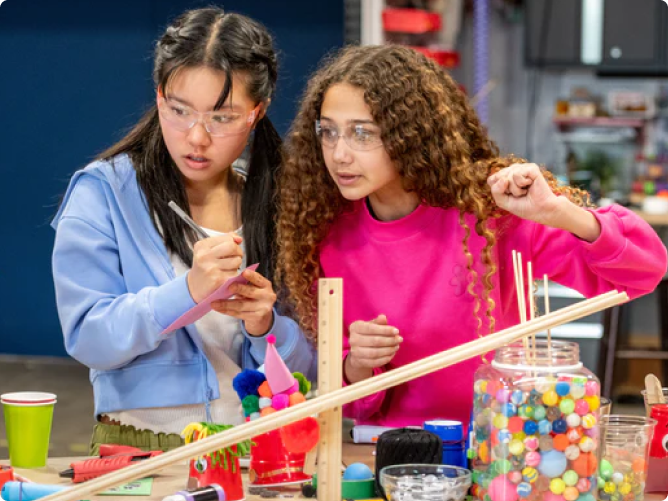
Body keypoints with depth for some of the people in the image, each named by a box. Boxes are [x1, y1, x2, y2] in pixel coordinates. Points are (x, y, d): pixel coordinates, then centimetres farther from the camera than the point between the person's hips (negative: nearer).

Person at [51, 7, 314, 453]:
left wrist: (265, 326, -9)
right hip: (138, 447, -2)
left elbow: (307, 365, 12)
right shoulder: (102, 192, 2)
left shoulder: (277, 203, 11)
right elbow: (88, 339, -7)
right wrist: (187, 292, -20)